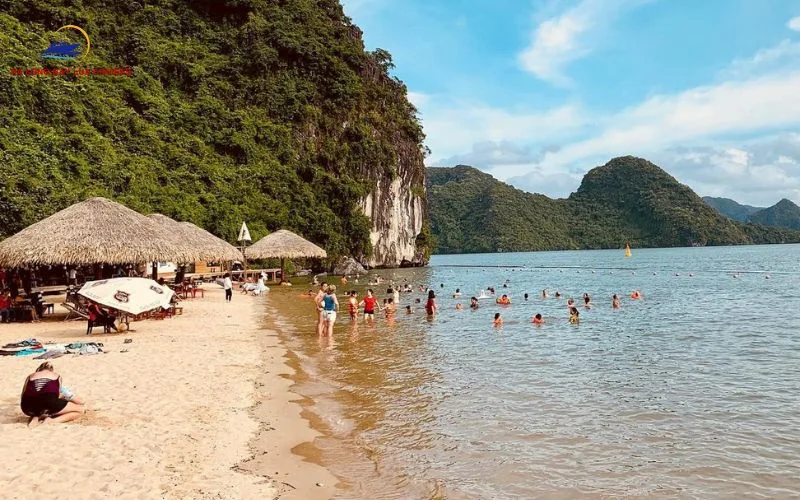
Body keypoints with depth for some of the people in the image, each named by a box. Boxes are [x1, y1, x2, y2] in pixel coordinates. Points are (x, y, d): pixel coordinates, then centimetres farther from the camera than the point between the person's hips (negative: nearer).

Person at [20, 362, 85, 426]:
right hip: (48, 402, -4)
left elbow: (23, 397, 24)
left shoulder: (30, 376, 29)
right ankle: (52, 420, -9)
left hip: (28, 407, 4)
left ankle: (37, 417, 7)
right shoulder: (56, 376, 25)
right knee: (80, 410, 13)